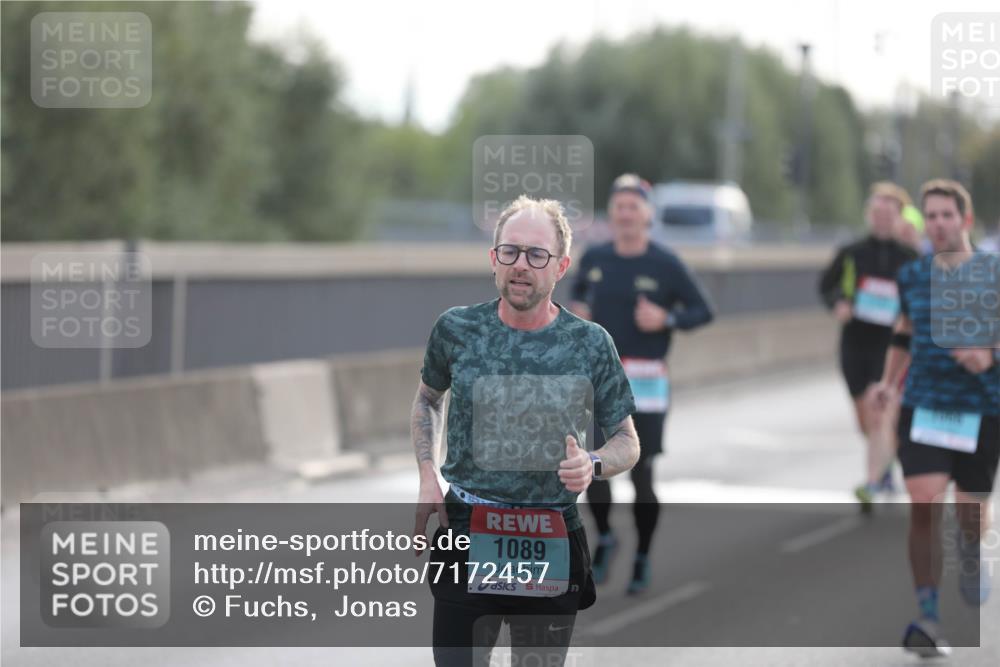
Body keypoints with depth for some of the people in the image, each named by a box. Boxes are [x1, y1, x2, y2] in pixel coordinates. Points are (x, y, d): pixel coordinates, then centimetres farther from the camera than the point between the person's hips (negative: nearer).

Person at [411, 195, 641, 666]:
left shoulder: (591, 344, -3)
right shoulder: (457, 329, -1)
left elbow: (628, 442, 5)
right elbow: (428, 398, 19)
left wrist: (594, 465, -17)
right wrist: (428, 478, 5)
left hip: (554, 545, 0)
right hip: (466, 534, 0)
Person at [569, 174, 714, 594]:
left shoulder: (666, 265, -6)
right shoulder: (595, 258, 4)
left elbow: (703, 312, 0)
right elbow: (580, 289, 25)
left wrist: (666, 319, -18)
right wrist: (576, 309, 2)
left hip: (645, 382, -2)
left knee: (640, 477, -1)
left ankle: (642, 560, 20)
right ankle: (604, 538, 20)